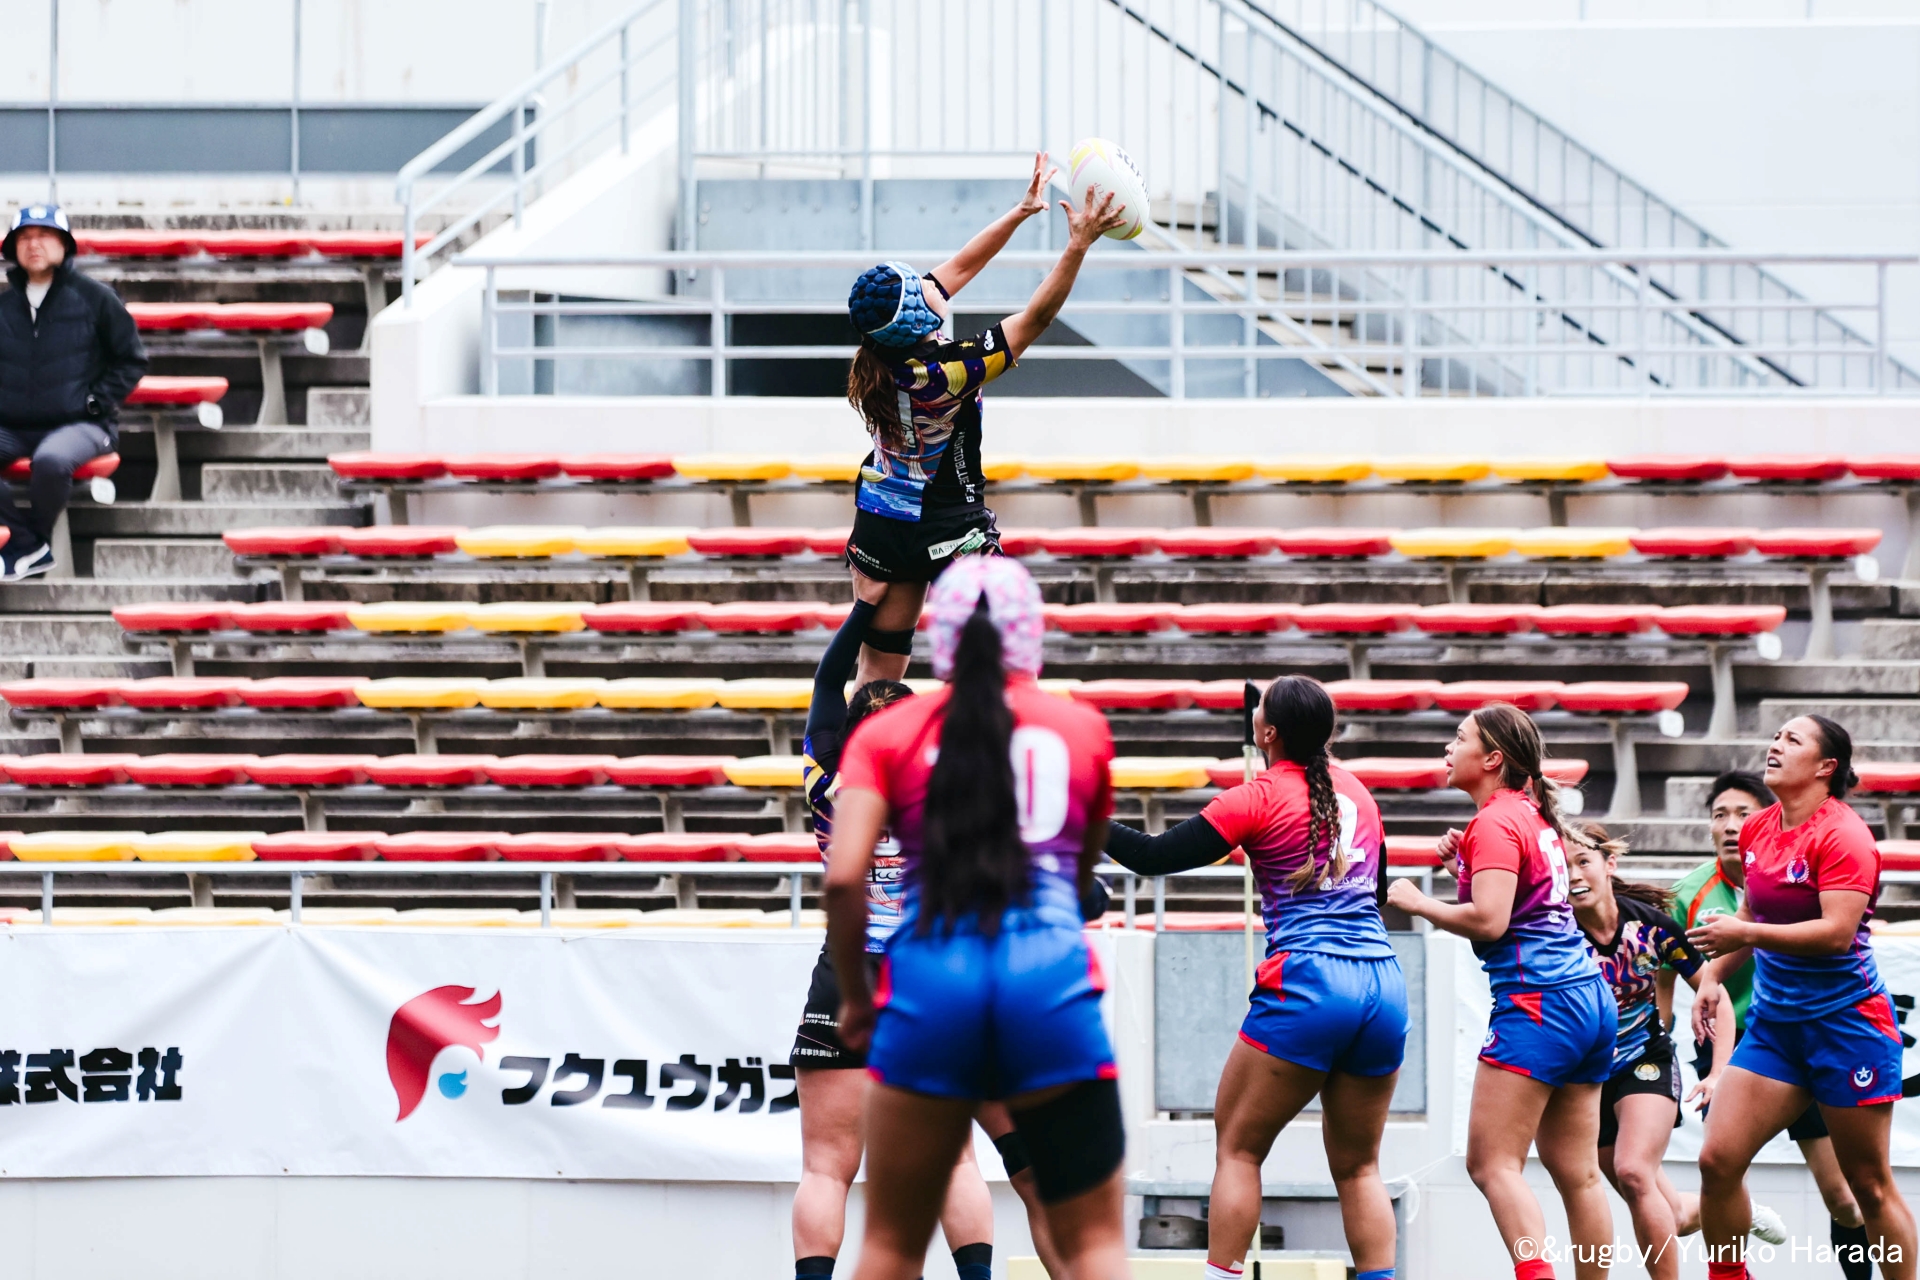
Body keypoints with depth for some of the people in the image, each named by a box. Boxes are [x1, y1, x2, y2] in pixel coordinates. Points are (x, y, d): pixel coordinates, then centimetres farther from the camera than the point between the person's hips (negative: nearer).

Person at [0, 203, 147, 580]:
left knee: (51, 460, -38)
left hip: (80, 425, -4)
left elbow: (131, 360, 7)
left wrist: (96, 401, -5)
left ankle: (35, 538, -10)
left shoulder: (94, 298, 1)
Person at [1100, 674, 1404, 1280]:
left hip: (1306, 983, -6)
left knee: (1237, 1147, 4)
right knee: (1358, 1166, 11)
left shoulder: (1260, 798, -2)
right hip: (1384, 986, 6)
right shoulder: (1356, 792, 16)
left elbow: (1155, 856, -4)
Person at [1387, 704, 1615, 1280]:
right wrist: (1464, 868, 14)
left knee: (1493, 1163, -11)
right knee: (1577, 1172, 9)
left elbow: (1488, 921, -20)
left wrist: (1418, 903, -6)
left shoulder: (1495, 823, -10)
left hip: (1537, 1003, -9)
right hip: (1590, 999, 10)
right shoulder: (1537, 817, 17)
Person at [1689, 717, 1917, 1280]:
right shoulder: (1757, 830, 8)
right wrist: (1715, 974, 14)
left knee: (1869, 1184, -1)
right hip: (1774, 1018, 7)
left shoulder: (1842, 834, -15)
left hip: (1846, 1018, -7)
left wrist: (1744, 935, -26)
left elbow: (1836, 932, -25)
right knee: (1718, 1159, -4)